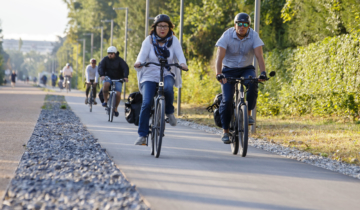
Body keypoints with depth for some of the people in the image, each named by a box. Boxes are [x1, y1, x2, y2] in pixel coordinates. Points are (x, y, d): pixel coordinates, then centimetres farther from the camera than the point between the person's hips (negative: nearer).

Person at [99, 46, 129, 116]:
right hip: (108, 78, 0)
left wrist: (125, 77, -33)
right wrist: (102, 75, -34)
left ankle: (115, 108, 10)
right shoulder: (105, 59, -1)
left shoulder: (119, 60, -5)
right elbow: (101, 67, -14)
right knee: (105, 84, -36)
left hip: (118, 79, 0)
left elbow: (125, 68, -15)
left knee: (118, 94, -15)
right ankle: (105, 100, -16)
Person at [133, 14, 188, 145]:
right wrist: (138, 62, -35)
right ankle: (142, 135, -9)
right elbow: (142, 55, -12)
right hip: (150, 76, 0)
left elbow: (180, 55, -9)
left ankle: (169, 112, -7)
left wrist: (182, 63, -32)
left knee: (168, 87, -36)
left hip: (167, 75, 0)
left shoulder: (173, 40, 3)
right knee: (146, 103, -17)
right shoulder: (149, 40, 0)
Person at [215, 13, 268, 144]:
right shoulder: (227, 35, -17)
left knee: (252, 83, -33)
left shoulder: (254, 36, -14)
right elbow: (220, 56, -26)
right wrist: (218, 74, -41)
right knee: (227, 100, -15)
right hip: (229, 70, -1)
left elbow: (259, 55, -23)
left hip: (246, 69, 1)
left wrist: (263, 72, -39)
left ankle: (248, 114, -14)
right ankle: (225, 131, -1)